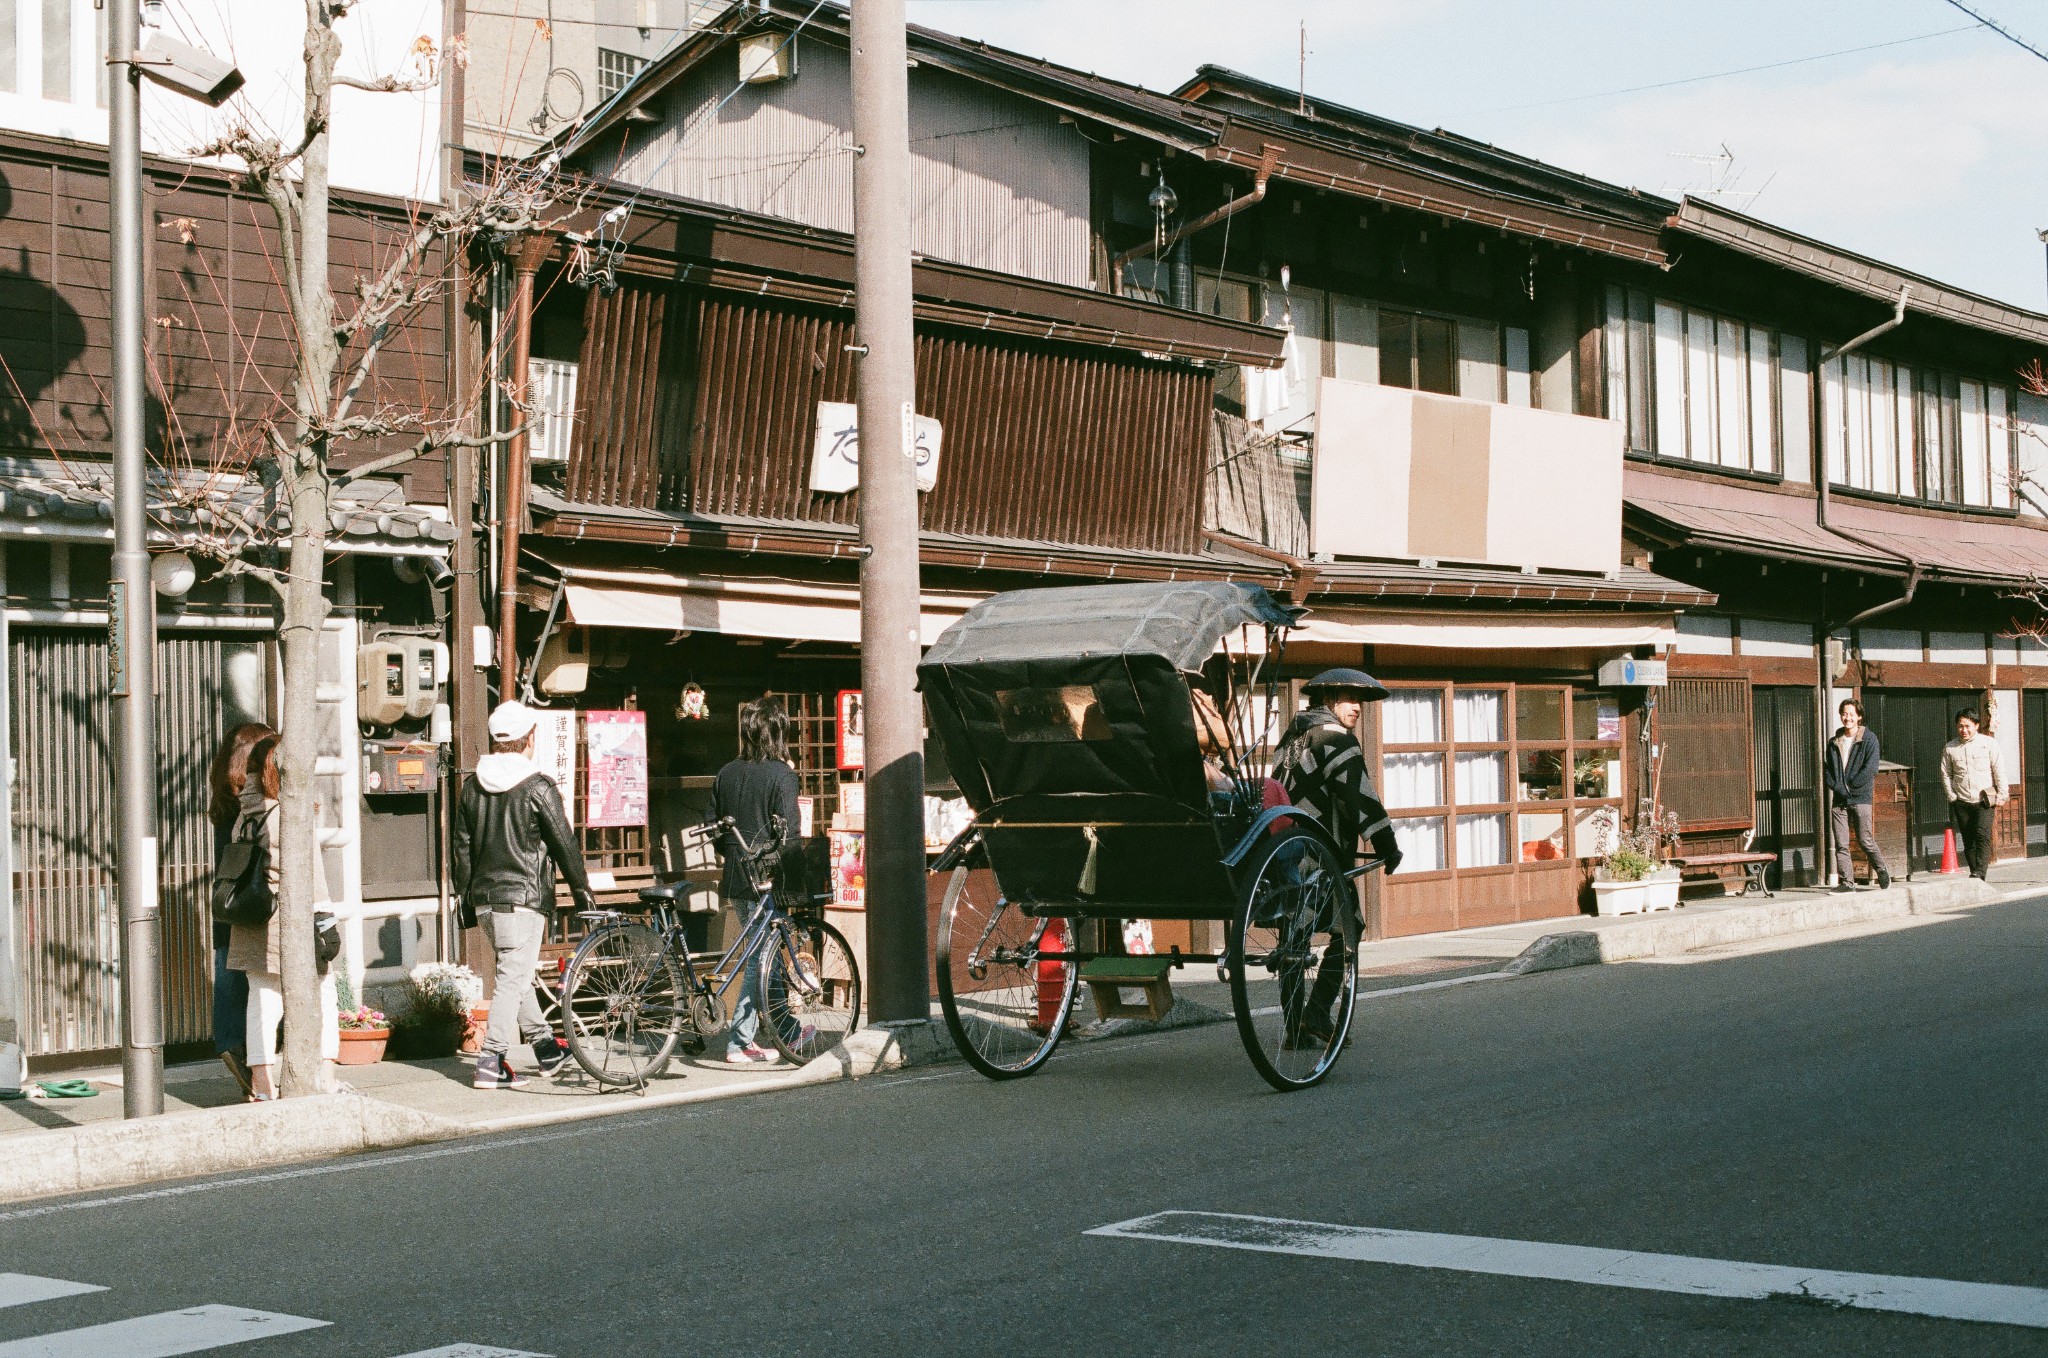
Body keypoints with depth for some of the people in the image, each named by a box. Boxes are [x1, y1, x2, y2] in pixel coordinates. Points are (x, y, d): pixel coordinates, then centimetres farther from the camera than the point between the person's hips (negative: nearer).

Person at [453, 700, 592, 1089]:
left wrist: (466, 897, 20)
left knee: (514, 973, 18)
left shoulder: (472, 786, 7)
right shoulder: (537, 788, -11)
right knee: (513, 977, -5)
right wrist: (582, 890, 6)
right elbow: (565, 844, -6)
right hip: (523, 896, -7)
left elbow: (463, 849, 12)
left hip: (484, 897, 7)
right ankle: (491, 1063, -9)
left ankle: (547, 1049, 28)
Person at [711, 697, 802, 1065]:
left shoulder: (726, 774, 8)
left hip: (735, 879, 7)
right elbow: (787, 832, -15)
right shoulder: (782, 775, -11)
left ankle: (750, 1036, 18)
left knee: (757, 955, 16)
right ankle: (738, 1044, 3)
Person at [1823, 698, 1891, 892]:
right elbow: (1829, 770, 13)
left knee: (1866, 840, -5)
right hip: (1838, 799, 4)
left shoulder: (1869, 739, 2)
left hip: (1860, 798, -4)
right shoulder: (1834, 743, 16)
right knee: (1841, 844, -2)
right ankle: (1846, 881, 0)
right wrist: (1838, 786, -4)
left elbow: (1870, 768, -7)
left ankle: (1884, 874, 15)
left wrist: (1850, 786, -9)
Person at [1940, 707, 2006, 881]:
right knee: (1968, 841, 3)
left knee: (1983, 836, -18)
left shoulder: (1989, 743, 1)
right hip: (1961, 802, 3)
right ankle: (1974, 871, 10)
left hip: (1984, 801, -3)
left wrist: (2001, 797, 0)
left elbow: (1998, 771, 3)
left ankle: (1980, 872, -25)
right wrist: (1952, 797, 3)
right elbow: (1946, 774, 12)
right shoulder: (1949, 748, 6)